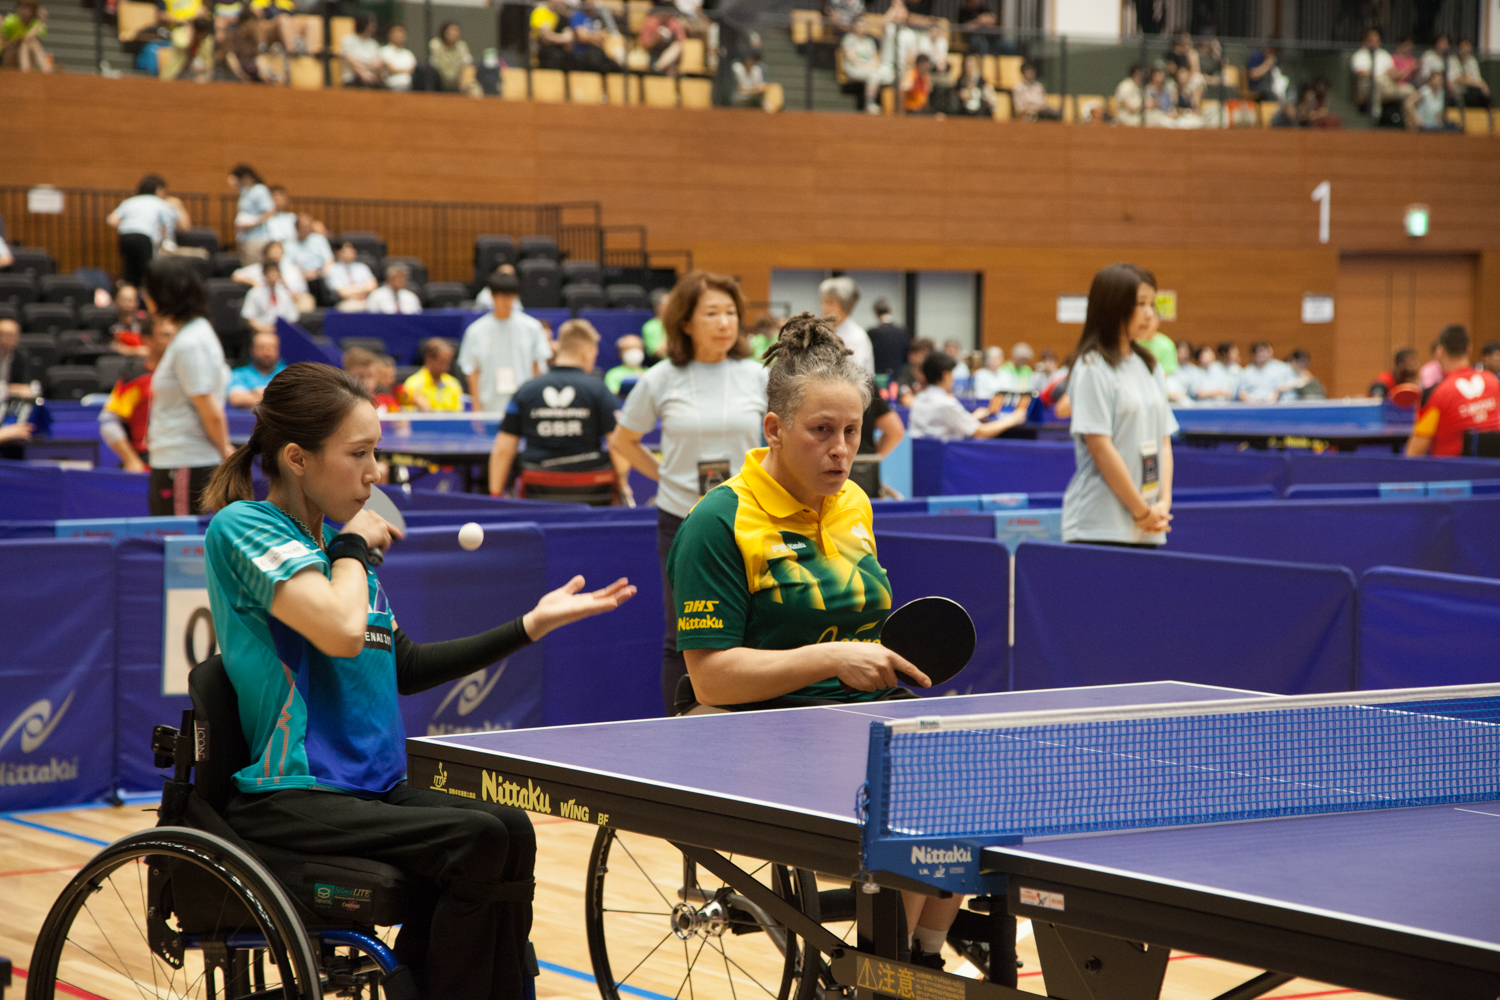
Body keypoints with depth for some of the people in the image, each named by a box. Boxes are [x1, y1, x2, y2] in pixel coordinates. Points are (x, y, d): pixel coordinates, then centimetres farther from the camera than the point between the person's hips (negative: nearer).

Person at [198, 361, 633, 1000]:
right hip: (288, 799, -7)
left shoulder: (344, 543, 16)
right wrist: (353, 545, -5)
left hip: (372, 788, 8)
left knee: (509, 829, -18)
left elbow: (406, 667, 22)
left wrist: (530, 625, 21)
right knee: (478, 841, -24)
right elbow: (341, 631, -23)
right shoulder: (242, 526, -9)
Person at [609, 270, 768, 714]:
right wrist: (665, 473, 4)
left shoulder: (757, 376, 2)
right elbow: (621, 440, 13)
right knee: (683, 643, 3)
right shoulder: (660, 380, -1)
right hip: (682, 524, -1)